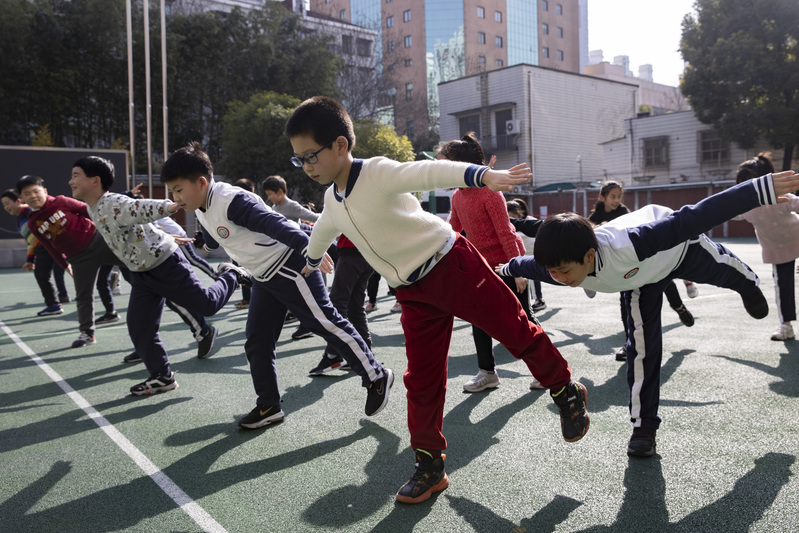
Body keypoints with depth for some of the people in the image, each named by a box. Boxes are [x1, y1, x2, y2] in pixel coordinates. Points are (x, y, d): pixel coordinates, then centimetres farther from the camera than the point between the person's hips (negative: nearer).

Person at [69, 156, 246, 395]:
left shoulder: (112, 204, -25)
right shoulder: (94, 210, 6)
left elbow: (142, 208, -44)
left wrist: (170, 206, -64)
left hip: (165, 263, -9)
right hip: (141, 273, 9)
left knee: (206, 305, -2)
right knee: (139, 328, 4)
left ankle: (229, 275, 27)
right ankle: (163, 377, 15)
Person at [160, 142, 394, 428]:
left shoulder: (232, 201, -25)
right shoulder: (201, 212, 5)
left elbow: (274, 223, -37)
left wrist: (308, 248, -45)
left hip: (289, 267, -10)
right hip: (263, 278, 10)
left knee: (327, 323, -5)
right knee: (257, 340, 8)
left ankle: (377, 377, 8)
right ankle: (269, 406, 19)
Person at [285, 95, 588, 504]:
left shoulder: (379, 174, -19)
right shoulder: (333, 199, 7)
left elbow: (431, 172, -36)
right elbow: (324, 230, 31)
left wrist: (483, 175, -54)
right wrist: (313, 260, 52)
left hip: (451, 266, -7)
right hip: (413, 292, 7)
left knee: (514, 330, 1)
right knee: (421, 380, 7)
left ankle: (567, 393, 27)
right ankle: (430, 465, 19)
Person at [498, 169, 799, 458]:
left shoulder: (625, 246, -53)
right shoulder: (561, 267, -35)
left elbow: (692, 219, -51)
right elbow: (533, 265, -11)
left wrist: (761, 190, -53)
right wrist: (509, 268, 10)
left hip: (680, 247, -2)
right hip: (640, 276, 2)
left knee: (722, 269, 29)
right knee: (642, 344, -8)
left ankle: (749, 285, 68)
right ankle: (644, 425, 5)